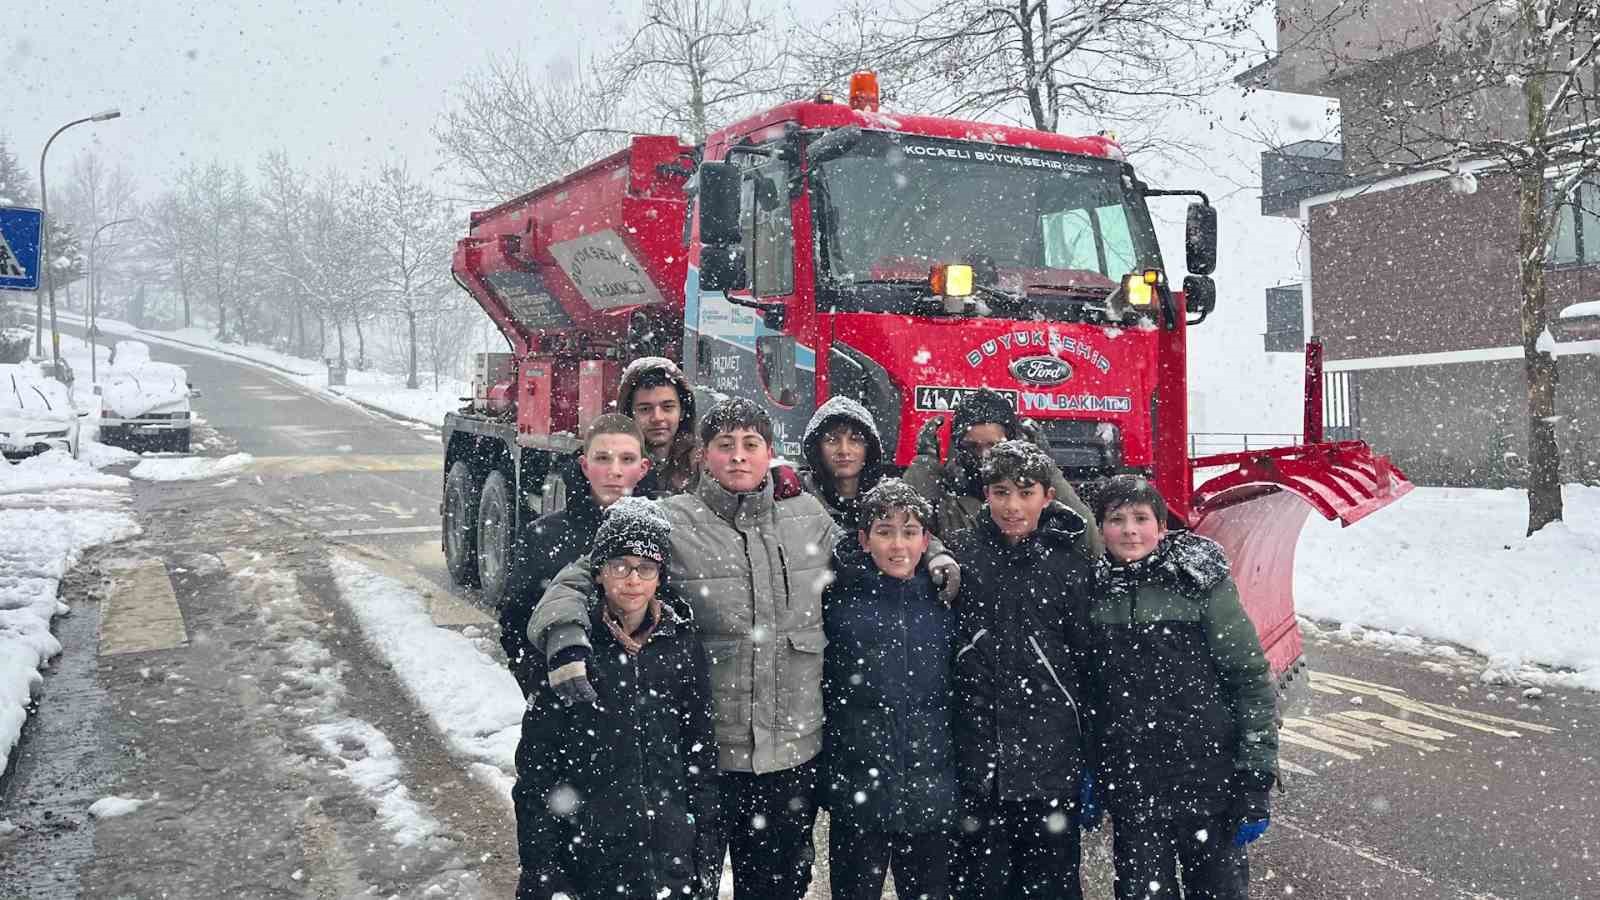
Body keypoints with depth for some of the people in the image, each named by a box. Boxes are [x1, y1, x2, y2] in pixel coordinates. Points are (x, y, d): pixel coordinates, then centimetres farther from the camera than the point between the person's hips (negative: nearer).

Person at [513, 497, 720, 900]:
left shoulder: (682, 645, 0)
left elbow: (703, 755, 5)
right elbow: (537, 763, -4)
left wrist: (709, 863, 4)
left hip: (673, 854, 2)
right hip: (588, 851, -2)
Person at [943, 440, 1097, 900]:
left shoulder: (1071, 564, 2)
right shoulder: (959, 551, 2)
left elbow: (1090, 664, 4)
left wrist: (1092, 763, 3)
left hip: (1051, 755, 0)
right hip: (976, 755, 1)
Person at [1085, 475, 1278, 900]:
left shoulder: (1200, 582, -8)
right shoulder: (1095, 592, 2)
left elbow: (1251, 678, -7)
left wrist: (1256, 780, -9)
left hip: (1208, 781, -2)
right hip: (1130, 787, 3)